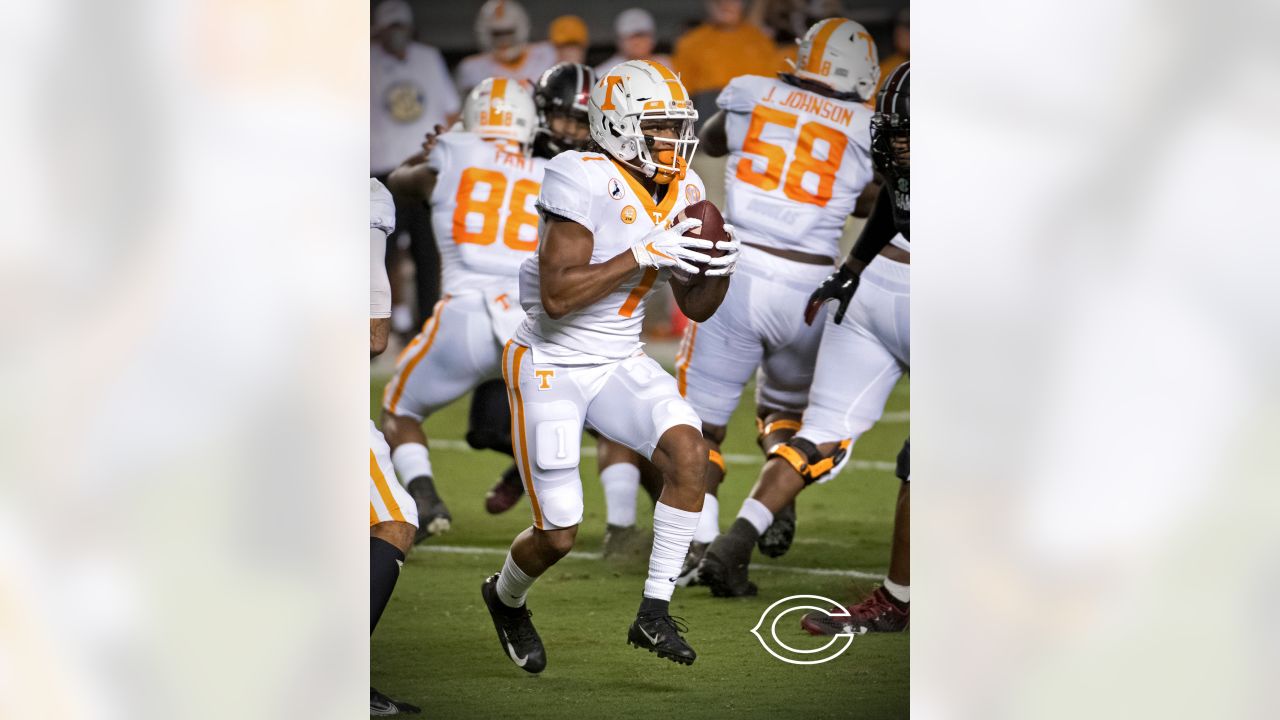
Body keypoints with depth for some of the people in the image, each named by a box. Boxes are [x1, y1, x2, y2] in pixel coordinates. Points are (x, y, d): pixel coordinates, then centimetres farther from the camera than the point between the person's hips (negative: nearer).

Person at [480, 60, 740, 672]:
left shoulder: (682, 192, 0)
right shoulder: (585, 182, -22)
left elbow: (695, 307, 7)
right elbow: (556, 296, -29)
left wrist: (720, 267, -14)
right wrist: (643, 256, -32)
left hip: (619, 364, 6)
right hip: (551, 365, -6)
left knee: (688, 452, -21)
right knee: (559, 537, -4)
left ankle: (654, 614, -11)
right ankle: (505, 598, 32)